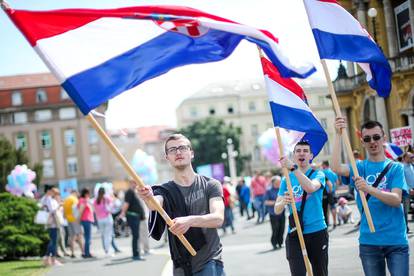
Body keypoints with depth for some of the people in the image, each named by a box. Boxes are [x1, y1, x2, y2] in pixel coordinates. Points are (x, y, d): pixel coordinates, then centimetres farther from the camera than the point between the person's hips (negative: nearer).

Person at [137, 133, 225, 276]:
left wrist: (190, 220, -32)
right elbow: (154, 204, -19)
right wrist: (148, 198, -43)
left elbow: (218, 218, -14)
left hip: (210, 263, -2)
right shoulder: (165, 191, 5)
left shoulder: (210, 185, 1)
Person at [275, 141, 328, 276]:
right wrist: (283, 202, -23)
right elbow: (277, 210, 0)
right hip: (294, 234, 1)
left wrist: (293, 168, -32)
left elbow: (310, 187, -24)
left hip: (317, 232, -1)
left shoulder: (318, 174, 1)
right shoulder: (287, 179, 8)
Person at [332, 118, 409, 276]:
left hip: (395, 239, -2)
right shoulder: (360, 167, 7)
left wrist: (369, 189, -29)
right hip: (369, 240, 2)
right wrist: (338, 135, -19)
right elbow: (337, 168, -14)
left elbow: (396, 200, -13)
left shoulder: (395, 167, 2)